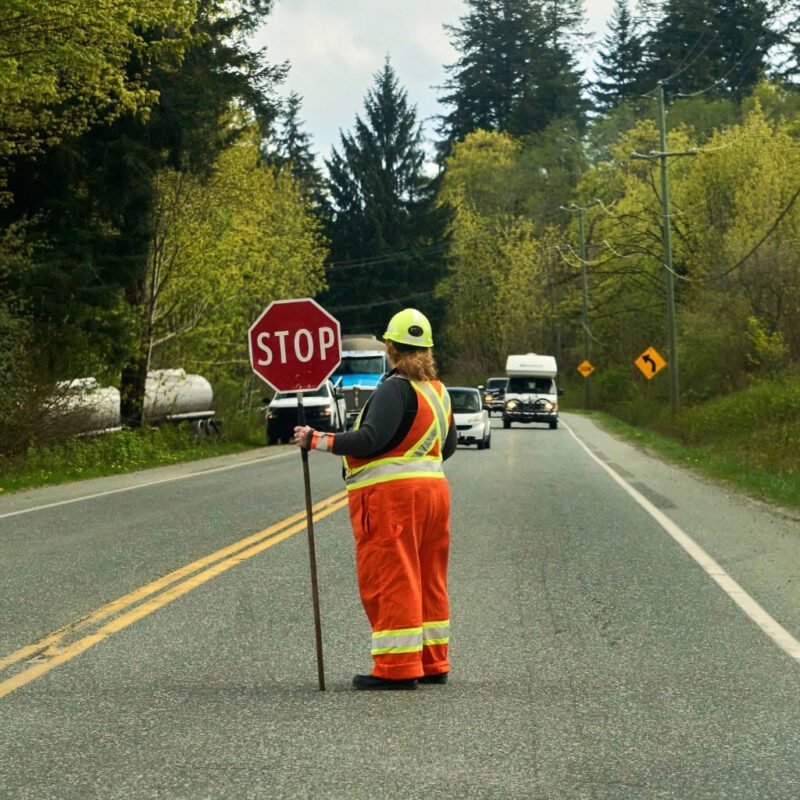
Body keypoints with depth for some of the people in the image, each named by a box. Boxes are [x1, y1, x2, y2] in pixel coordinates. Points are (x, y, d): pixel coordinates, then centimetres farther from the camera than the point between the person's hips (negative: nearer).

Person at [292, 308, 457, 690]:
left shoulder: (395, 389, -14)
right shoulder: (438, 390, 12)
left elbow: (371, 439, -24)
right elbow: (449, 444, 21)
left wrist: (319, 441, -18)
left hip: (391, 492, -9)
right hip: (433, 486, 9)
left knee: (390, 582, -4)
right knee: (428, 580, 14)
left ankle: (398, 668, -4)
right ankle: (432, 663, 20)